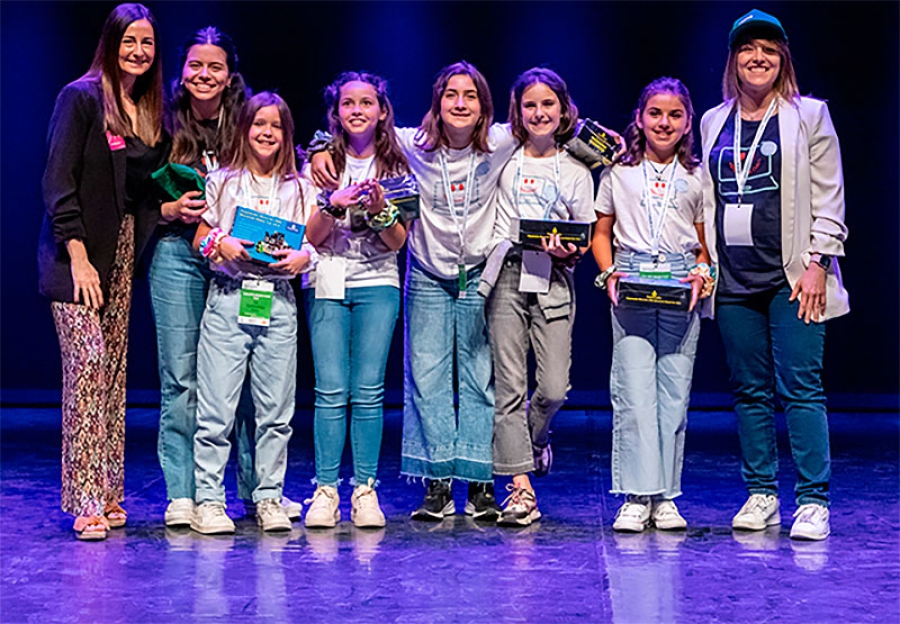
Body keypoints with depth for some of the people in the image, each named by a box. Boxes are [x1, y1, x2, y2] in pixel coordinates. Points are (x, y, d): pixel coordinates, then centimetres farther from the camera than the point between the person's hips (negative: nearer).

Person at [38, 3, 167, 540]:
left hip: (123, 251, 7)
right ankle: (86, 502, -13)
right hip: (79, 252, -7)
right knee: (87, 363, -13)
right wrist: (78, 255, -18)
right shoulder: (82, 97, -6)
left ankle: (108, 495, 8)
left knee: (115, 368, 5)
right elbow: (59, 181, -12)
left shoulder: (150, 110, 14)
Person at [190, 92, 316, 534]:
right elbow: (200, 239, 11)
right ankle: (207, 500, 1)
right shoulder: (222, 181, 9)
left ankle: (269, 498, 11)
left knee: (276, 408, 2)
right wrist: (220, 244, -10)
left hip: (278, 302, 2)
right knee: (216, 406, -5)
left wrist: (301, 257, -8)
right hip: (228, 298, -2)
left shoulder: (299, 188, 13)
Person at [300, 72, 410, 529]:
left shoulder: (395, 166, 8)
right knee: (331, 390, -7)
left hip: (377, 285, 0)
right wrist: (334, 204, -15)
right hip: (327, 284, 0)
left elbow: (398, 241, 4)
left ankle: (365, 490, 0)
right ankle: (325, 490, -2)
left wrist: (380, 210, -14)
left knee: (368, 391, -6)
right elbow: (313, 236, 3)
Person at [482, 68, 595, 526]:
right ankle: (520, 488, -1)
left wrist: (569, 251, -8)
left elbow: (586, 237, 12)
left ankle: (535, 439, 27)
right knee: (510, 385, -5)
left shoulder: (576, 171, 13)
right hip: (507, 273, 0)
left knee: (554, 388, -8)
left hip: (554, 278, 0)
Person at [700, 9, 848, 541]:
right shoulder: (714, 123, 14)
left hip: (791, 277, -4)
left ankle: (813, 500, -4)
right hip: (734, 280, 4)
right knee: (750, 391, 6)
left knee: (801, 387, -8)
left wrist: (818, 263, -9)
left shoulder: (809, 116, 3)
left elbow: (829, 198, 0)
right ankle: (761, 495, 13)